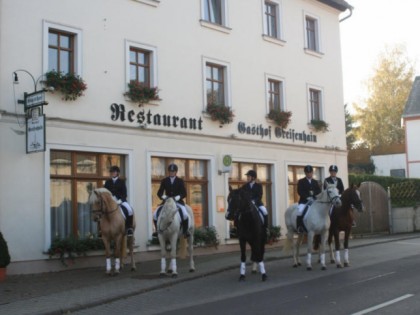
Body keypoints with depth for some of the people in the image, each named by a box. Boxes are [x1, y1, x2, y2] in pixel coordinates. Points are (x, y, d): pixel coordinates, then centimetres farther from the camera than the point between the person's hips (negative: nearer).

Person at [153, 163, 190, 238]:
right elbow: (159, 192, 4)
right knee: (155, 214, -16)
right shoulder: (164, 181, 7)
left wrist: (178, 197, -22)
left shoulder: (180, 181, 3)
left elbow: (184, 193, -3)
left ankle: (185, 231, -13)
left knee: (184, 214, -29)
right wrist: (163, 196, -18)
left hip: (178, 201, -2)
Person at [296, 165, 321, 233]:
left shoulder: (315, 182, 18)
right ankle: (299, 228, -23)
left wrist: (313, 193, -15)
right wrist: (307, 197, -20)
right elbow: (300, 192, -6)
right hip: (304, 201, -4)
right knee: (300, 212, -30)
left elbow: (319, 191, 7)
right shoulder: (301, 181, 6)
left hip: (314, 201, 4)